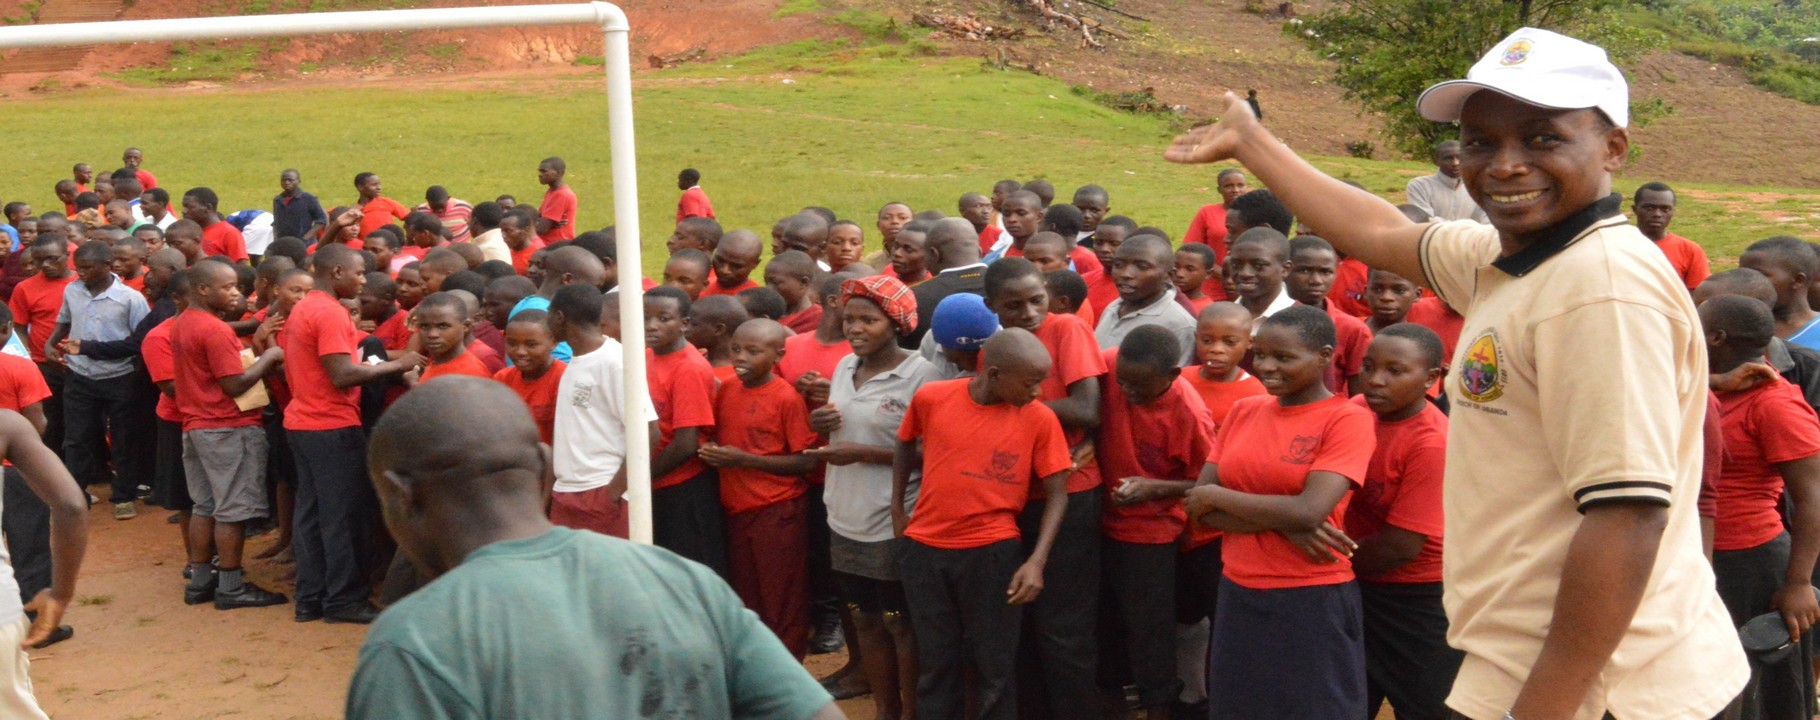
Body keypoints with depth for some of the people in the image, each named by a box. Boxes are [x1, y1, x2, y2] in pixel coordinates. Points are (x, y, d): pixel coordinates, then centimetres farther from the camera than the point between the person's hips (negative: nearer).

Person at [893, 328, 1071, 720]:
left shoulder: (1040, 418, -10)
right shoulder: (931, 398, -8)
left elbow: (1058, 493, -5)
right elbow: (905, 445, 13)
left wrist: (1037, 560, -15)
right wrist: (896, 507, 11)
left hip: (992, 552, -1)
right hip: (923, 548, 1)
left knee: (993, 668, 8)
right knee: (935, 663, 15)